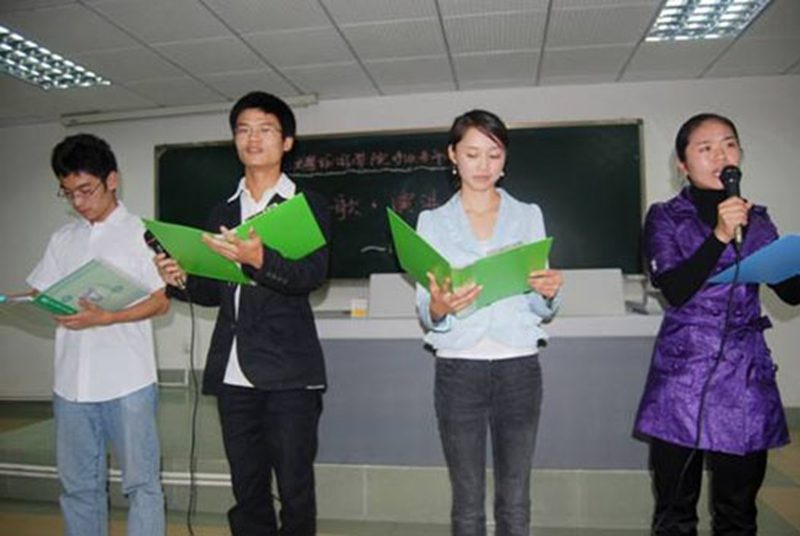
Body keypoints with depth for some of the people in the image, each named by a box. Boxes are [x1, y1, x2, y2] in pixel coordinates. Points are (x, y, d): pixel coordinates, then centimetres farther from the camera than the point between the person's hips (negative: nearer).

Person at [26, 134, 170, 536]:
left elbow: (161, 302, -5)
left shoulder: (141, 232, -2)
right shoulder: (62, 239, 14)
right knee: (77, 486, 13)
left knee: (141, 482, 4)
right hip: (70, 381, 5)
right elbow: (39, 294, 14)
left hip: (127, 382, -5)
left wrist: (104, 318, -18)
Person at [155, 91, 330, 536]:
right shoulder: (222, 213, 17)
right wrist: (183, 280, 0)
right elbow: (216, 289, 19)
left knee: (295, 489, 0)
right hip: (233, 371, 5)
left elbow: (313, 275, -13)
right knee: (247, 491, 12)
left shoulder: (307, 205, 2)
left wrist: (259, 259, -29)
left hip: (288, 370, -4)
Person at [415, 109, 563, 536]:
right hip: (458, 369, -1)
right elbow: (425, 313, 1)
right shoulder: (432, 221, 6)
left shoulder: (528, 216, 9)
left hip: (519, 367, 1)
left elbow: (542, 310, 7)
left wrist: (548, 292, -15)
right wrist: (438, 307, -22)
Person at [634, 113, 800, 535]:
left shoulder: (756, 219, 12)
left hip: (747, 376, 3)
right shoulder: (665, 218, 1)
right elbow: (674, 291, -11)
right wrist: (719, 235, -20)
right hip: (683, 376, -3)